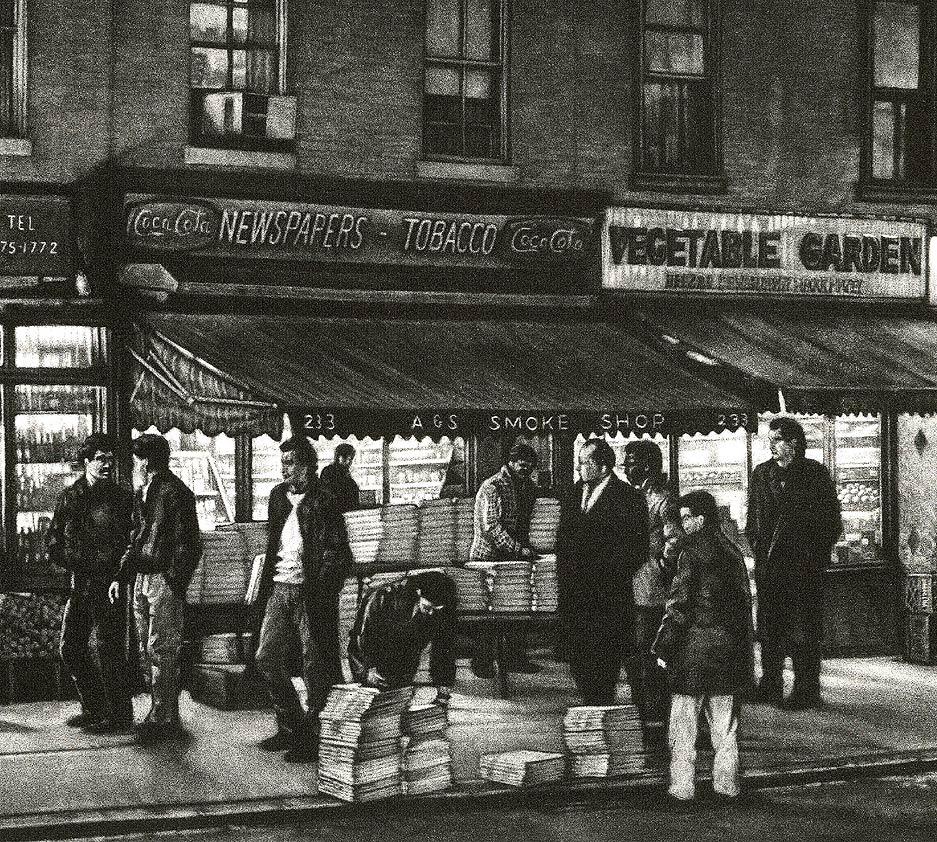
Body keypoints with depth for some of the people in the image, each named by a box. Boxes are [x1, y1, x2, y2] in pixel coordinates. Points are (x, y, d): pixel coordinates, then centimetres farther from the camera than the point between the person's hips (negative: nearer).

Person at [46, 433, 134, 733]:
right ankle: (94, 709, 22)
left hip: (110, 584, -5)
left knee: (109, 650, -5)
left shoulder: (122, 499, -1)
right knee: (70, 648, 9)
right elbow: (52, 545, 10)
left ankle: (119, 716, 3)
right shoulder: (69, 498, 9)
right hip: (80, 585, 5)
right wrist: (82, 560, -4)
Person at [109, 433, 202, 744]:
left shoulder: (175, 493, -10)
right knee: (146, 651, 9)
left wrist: (175, 584, -17)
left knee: (161, 650, -8)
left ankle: (163, 718, -4)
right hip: (142, 578, 9)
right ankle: (160, 712, 16)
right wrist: (121, 576, 14)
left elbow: (188, 543, -13)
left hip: (165, 580, -9)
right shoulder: (141, 495, 17)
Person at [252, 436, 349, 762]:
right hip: (280, 588, 7)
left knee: (315, 666, 0)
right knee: (266, 658, 6)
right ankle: (290, 729, 19)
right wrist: (264, 591, 14)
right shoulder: (278, 495, 11)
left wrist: (320, 594, -19)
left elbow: (335, 552, -12)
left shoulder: (323, 502, -9)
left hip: (311, 592, -7)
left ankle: (314, 738, 10)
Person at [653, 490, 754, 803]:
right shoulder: (731, 549, 9)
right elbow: (744, 599, 13)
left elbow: (680, 601, -13)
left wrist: (664, 646, -9)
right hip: (728, 643, 6)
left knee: (684, 719, 2)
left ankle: (683, 785, 3)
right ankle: (726, 782, 15)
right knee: (724, 721, 12)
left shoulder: (692, 549, -10)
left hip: (695, 640, -6)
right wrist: (743, 645, 20)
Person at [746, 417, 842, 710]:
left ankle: (806, 691, 3)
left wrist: (817, 555, -6)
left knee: (803, 631, -3)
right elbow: (753, 520, 17)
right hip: (768, 565, 4)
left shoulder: (815, 474, 0)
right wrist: (757, 548, 5)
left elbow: (831, 521, 1)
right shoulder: (761, 475, 12)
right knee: (769, 628, 8)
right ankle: (770, 684, 19)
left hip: (804, 565, -4)